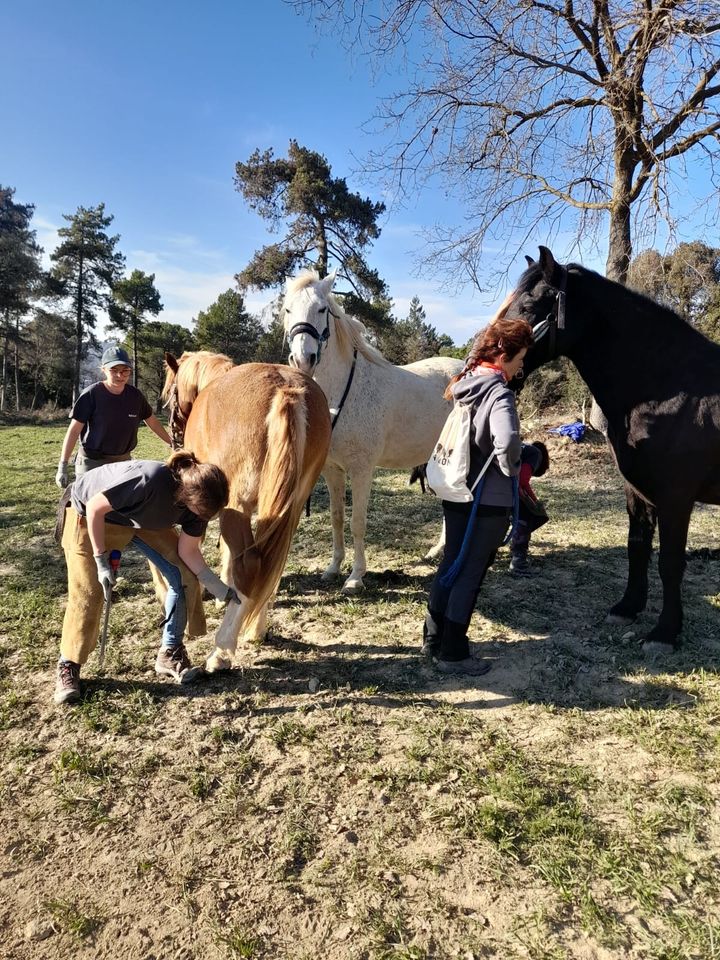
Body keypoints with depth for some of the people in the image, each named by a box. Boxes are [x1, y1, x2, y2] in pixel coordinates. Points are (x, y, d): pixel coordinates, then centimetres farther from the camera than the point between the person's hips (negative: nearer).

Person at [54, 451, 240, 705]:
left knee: (185, 577, -7)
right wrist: (101, 560, -25)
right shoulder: (150, 480, -44)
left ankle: (170, 654, 9)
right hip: (89, 515, -5)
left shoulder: (198, 501, -23)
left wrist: (222, 590, -17)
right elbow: (94, 507, -29)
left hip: (142, 520, 5)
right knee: (87, 593, -9)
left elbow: (188, 551, -11)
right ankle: (68, 668, 14)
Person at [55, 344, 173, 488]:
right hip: (92, 462, -4)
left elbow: (152, 421, 13)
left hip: (123, 460, 4)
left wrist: (172, 443, 19)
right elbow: (74, 430, -12)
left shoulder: (135, 395, -2)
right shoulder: (91, 394, -14)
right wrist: (63, 466, -15)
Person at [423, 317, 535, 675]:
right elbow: (506, 441, -36)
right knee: (470, 575, 3)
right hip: (489, 500, -8)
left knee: (451, 563, 19)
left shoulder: (466, 382, 3)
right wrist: (512, 467, -18)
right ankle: (452, 654, 15)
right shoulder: (500, 394, -20)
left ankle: (434, 637, 32)